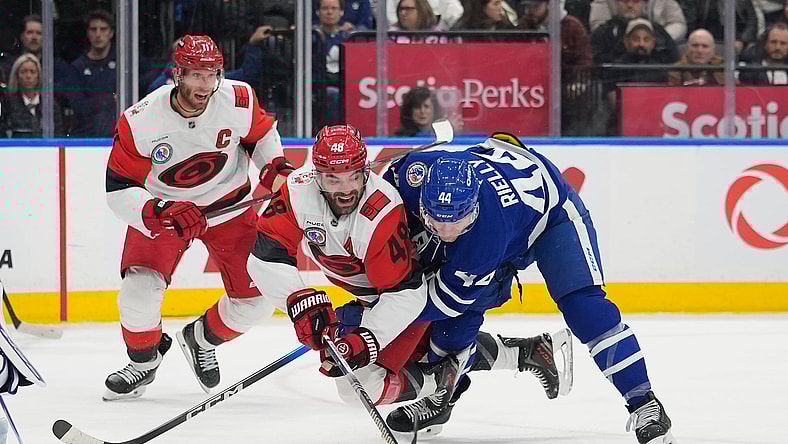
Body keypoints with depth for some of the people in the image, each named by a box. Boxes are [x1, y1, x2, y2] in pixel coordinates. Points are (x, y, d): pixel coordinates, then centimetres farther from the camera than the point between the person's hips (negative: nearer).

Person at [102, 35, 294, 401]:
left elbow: (261, 134, 5)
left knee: (256, 299, -5)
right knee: (140, 290, -22)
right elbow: (118, 188, -20)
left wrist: (275, 167, -14)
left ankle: (202, 340, 27)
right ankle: (143, 361, 10)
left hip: (229, 206, 2)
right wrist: (160, 212, -36)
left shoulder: (238, 101, -20)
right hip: (159, 208, -2)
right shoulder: (139, 122, -26)